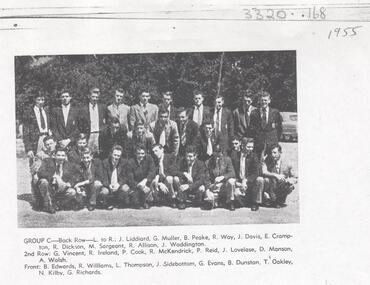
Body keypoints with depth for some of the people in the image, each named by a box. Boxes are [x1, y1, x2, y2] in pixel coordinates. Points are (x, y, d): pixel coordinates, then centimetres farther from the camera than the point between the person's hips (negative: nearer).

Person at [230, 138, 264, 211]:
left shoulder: (253, 156, -1)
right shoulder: (235, 156, -1)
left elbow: (257, 173, -10)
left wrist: (246, 181, -23)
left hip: (250, 182, 2)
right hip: (238, 182, -2)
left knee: (260, 180, -29)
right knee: (236, 194, -33)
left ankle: (256, 203, -11)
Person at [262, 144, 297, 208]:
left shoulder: (286, 164, -12)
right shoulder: (267, 160, -12)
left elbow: (294, 178, -5)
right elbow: (263, 172, -27)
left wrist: (287, 180, -28)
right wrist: (275, 175, -41)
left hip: (282, 187, 0)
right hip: (271, 188, 0)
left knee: (290, 186, -29)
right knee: (267, 179, -29)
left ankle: (281, 200, 0)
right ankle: (273, 201, -11)